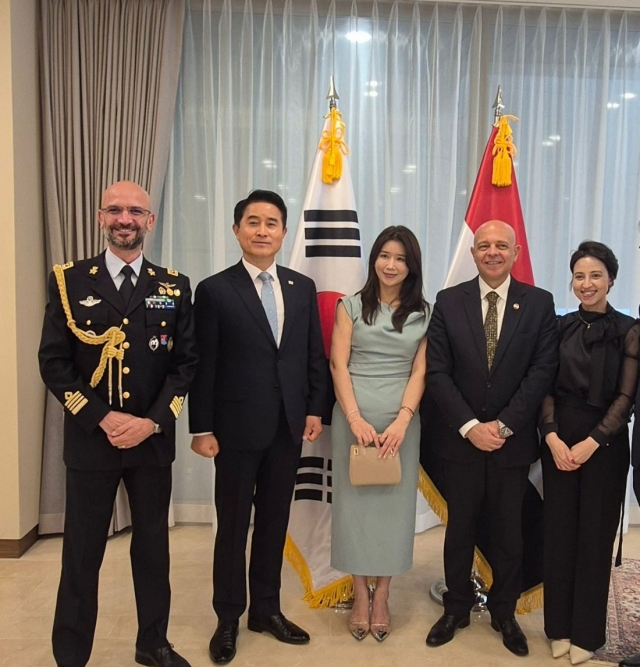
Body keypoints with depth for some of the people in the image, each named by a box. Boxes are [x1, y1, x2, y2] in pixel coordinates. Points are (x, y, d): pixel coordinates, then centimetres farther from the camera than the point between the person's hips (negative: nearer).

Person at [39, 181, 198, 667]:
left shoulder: (174, 286, 4)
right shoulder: (69, 281, 0)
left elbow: (186, 362, 1)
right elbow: (53, 363, -5)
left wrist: (153, 421, -11)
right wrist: (103, 418, -14)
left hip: (154, 440, 2)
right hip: (89, 439, -1)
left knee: (153, 547, 14)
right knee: (81, 555, 8)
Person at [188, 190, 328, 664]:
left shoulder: (303, 287, 6)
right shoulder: (215, 290, -6)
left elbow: (315, 355, 9)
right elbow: (203, 365, -7)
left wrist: (315, 409, 4)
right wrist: (202, 428, -9)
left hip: (289, 427, 4)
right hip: (237, 428, -3)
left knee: (275, 521, 15)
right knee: (233, 525, 10)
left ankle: (267, 609, 33)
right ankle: (228, 619, 27)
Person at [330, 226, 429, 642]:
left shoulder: (423, 314, 6)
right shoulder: (351, 306, 3)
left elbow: (419, 371, 0)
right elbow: (339, 365, -3)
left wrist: (402, 420, -13)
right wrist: (355, 419, -13)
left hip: (401, 419, 1)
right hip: (354, 417, 0)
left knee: (394, 504, 6)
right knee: (354, 500, 6)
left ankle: (382, 599, 21)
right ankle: (360, 598, 20)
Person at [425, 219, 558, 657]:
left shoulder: (540, 303, -2)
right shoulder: (449, 301, -1)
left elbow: (543, 371, -7)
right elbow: (437, 371, -6)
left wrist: (503, 425, -14)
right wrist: (471, 426, -14)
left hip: (513, 440, 0)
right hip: (460, 439, 0)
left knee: (509, 531, 14)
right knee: (460, 528, 14)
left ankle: (504, 613, 34)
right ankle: (457, 609, 32)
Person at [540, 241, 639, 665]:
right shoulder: (561, 327, 4)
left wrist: (591, 442, -13)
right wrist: (553, 437, -11)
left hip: (604, 443, -2)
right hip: (558, 440, 2)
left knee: (595, 534, 7)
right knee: (559, 530, 8)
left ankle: (587, 631, 24)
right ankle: (559, 626, 24)